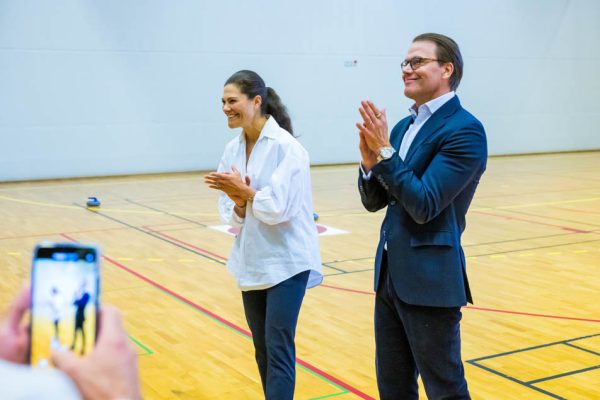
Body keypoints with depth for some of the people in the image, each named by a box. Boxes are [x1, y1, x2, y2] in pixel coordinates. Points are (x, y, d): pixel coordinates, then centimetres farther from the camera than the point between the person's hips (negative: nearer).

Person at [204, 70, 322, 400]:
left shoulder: (285, 146, -15)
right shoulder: (232, 150, 5)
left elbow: (280, 207, -20)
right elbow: (230, 215, 6)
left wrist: (244, 191, -16)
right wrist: (238, 201, -14)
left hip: (286, 261, -7)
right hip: (251, 261, 7)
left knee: (278, 348, -7)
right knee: (262, 348, 15)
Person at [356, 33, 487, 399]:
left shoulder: (464, 129, -14)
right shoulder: (403, 127, 11)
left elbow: (424, 205, -21)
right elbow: (375, 201, 10)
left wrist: (384, 151, -20)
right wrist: (370, 161, -8)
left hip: (431, 280, -8)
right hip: (390, 276, 8)